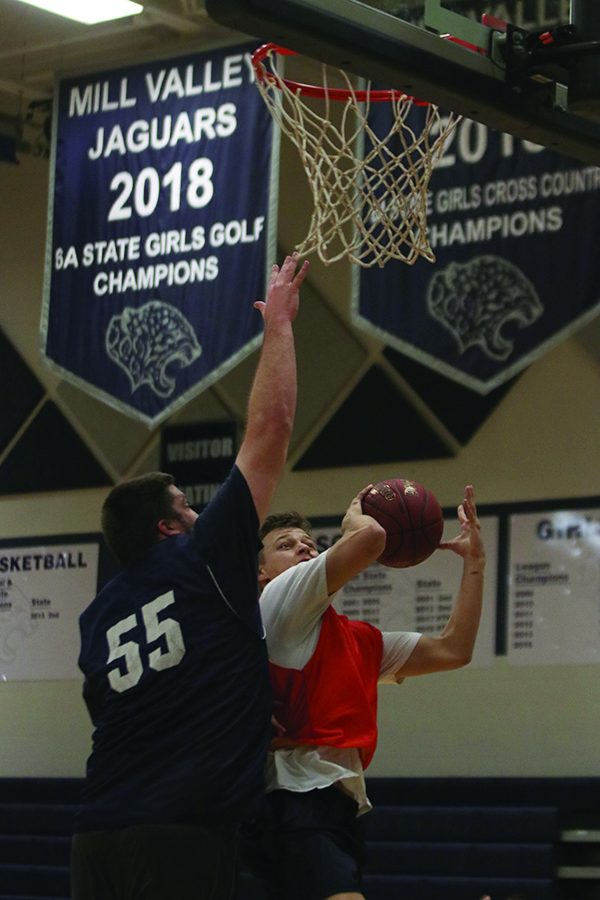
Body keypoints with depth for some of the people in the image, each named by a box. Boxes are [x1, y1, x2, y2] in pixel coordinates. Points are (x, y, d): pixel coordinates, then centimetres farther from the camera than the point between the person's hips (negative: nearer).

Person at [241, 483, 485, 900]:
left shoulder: (359, 640, 26)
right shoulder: (279, 598, 0)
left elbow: (451, 650, 23)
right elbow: (370, 537, -13)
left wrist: (474, 560, 26)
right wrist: (353, 520, 10)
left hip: (339, 807, 10)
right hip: (300, 800, -10)